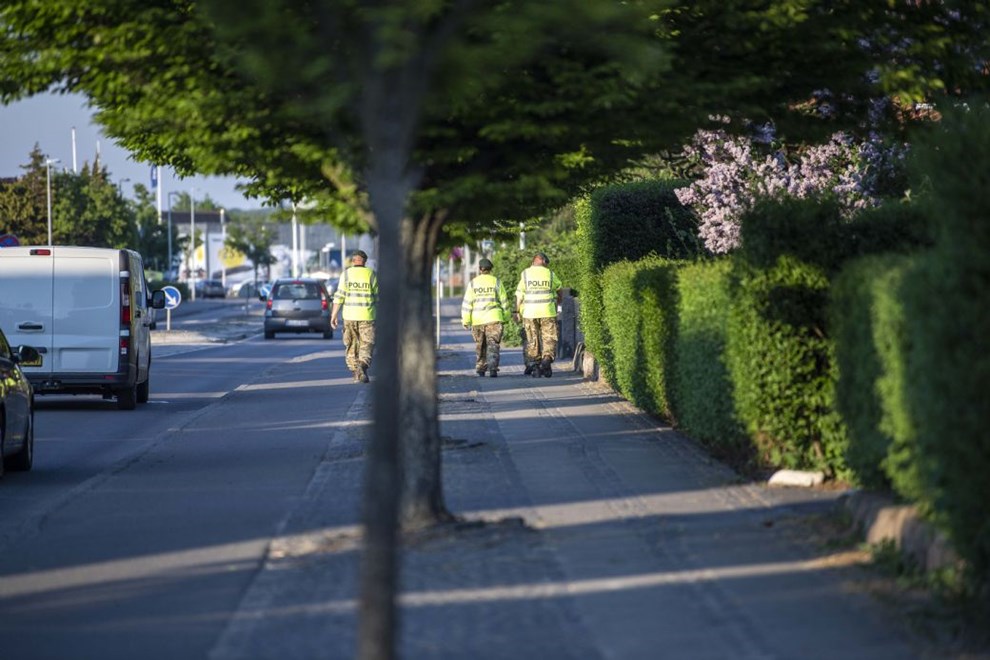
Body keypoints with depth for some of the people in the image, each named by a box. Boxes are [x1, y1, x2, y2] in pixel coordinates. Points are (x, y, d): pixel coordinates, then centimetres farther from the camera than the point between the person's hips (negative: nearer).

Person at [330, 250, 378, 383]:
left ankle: (356, 373, 11)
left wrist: (333, 315, 0)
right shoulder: (371, 274, 1)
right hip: (367, 316, -1)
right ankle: (363, 365, -23)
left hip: (349, 316, 1)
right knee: (366, 345, 2)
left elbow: (339, 297, -3)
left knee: (351, 346, 13)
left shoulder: (346, 274, 2)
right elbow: (377, 297, 5)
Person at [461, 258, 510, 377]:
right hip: (494, 318, -2)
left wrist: (465, 321, 3)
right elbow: (504, 301, 4)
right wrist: (506, 316, 14)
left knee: (480, 346, 16)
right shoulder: (496, 282, 1)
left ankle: (480, 369, 22)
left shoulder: (473, 283, 3)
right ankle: (493, 368, -23)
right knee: (493, 345, -5)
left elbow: (467, 303, 0)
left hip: (477, 320, 2)